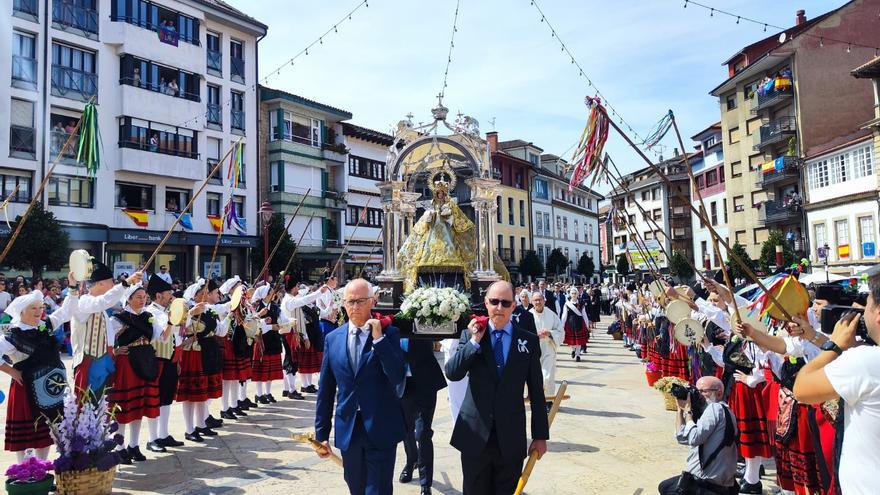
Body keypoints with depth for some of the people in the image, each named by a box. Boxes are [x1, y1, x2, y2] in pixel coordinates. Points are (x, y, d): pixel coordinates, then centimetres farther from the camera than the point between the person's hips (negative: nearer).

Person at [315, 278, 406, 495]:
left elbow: (398, 377, -18)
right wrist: (321, 432, 9)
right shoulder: (333, 338, 4)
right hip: (348, 430, 4)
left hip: (381, 430, -3)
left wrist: (379, 338, -21)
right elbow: (325, 390, 7)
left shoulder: (389, 333, -5)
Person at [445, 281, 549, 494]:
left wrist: (540, 435, 4)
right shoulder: (470, 335, 1)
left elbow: (536, 391, 3)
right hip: (475, 435, 0)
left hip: (511, 439, 0)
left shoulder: (529, 341, 0)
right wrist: (474, 341, -18)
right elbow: (452, 373, -11)